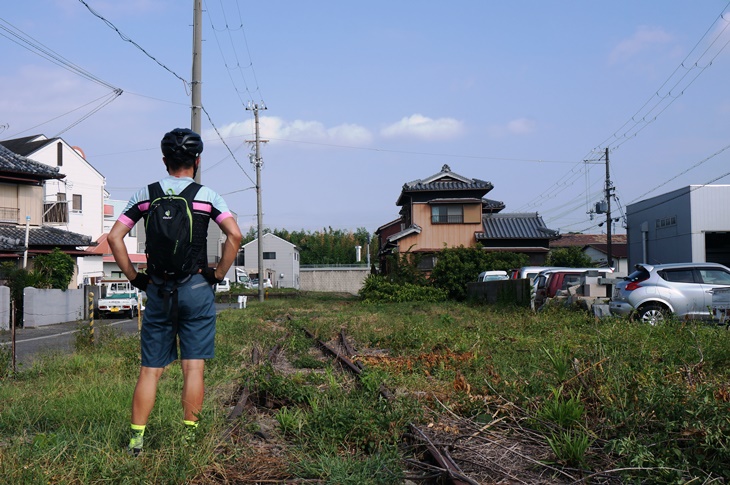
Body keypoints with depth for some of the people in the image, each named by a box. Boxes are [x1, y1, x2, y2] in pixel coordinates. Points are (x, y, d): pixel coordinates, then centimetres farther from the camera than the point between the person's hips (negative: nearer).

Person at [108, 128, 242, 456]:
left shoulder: (145, 195, 5)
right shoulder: (207, 196, -1)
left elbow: (114, 237, 2)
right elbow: (235, 235, -13)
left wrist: (134, 277, 8)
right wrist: (219, 273, -2)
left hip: (157, 290, 2)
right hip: (197, 288, -2)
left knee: (150, 370, 8)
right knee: (193, 367, 3)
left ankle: (136, 439, 8)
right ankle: (189, 437, 6)